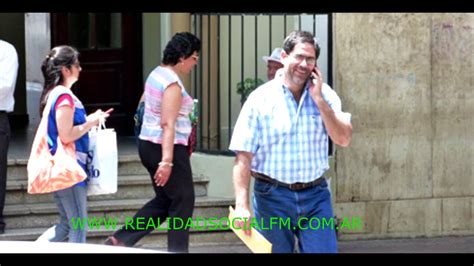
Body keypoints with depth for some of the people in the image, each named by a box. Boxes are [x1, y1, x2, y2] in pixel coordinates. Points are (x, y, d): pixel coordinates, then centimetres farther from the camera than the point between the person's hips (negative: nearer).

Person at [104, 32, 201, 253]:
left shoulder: (156, 74, 10)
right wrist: (167, 161, -28)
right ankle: (177, 249, 8)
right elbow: (167, 124, -25)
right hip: (168, 148, -10)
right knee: (183, 201, 2)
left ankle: (121, 239, 13)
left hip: (148, 144, 10)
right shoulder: (173, 84, -18)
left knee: (163, 199, 18)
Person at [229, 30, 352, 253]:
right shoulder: (260, 99, -5)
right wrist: (241, 205, -16)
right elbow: (243, 157, -8)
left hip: (315, 195, 2)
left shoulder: (325, 95, 4)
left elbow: (344, 139, -6)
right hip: (273, 197, -2)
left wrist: (319, 100, -12)